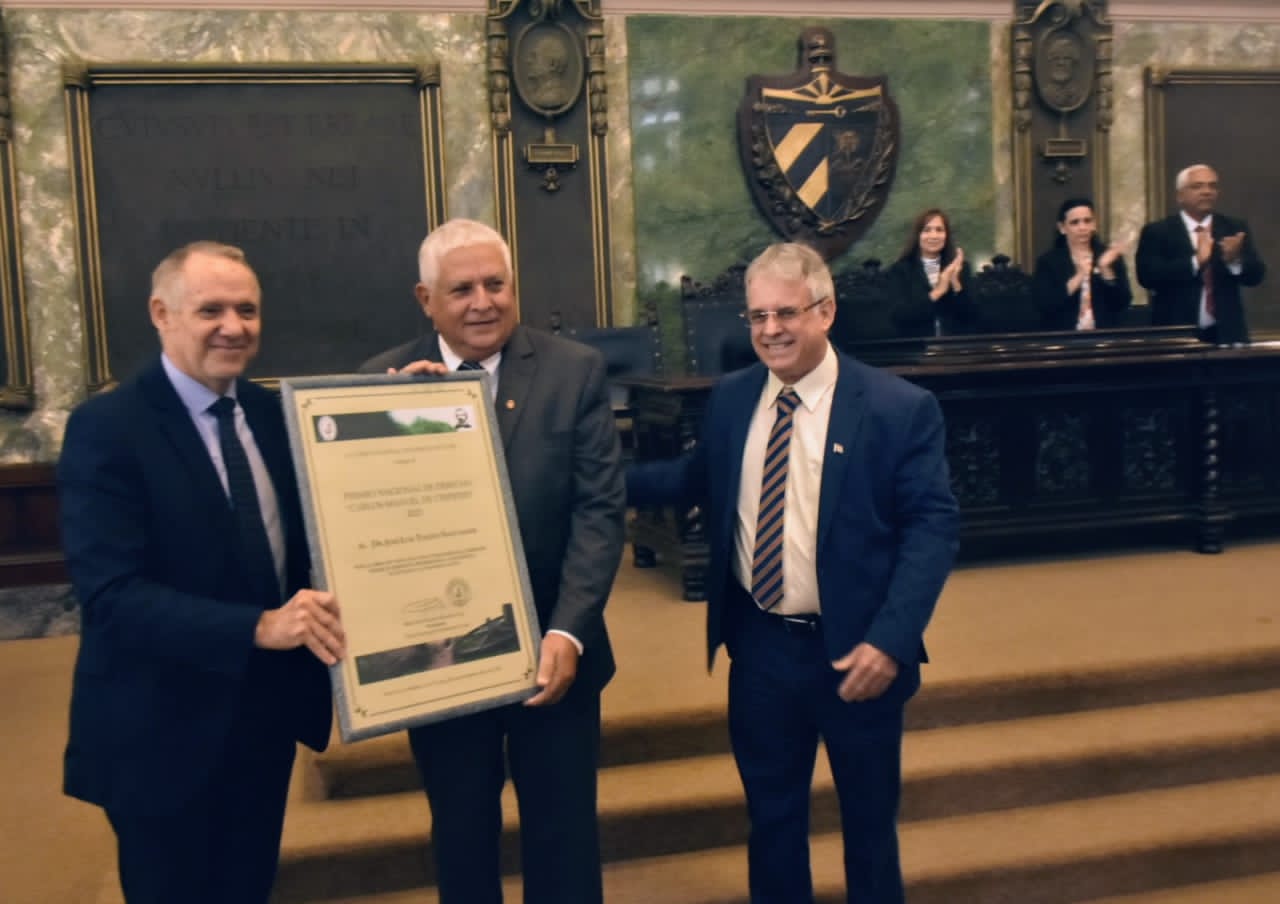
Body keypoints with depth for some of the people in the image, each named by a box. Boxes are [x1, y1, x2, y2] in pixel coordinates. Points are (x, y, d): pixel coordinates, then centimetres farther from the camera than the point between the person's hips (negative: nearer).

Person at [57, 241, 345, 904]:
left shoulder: (273, 414, 4)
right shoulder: (105, 428, -17)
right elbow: (110, 595, -24)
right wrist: (259, 627, -35)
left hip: (267, 712, 6)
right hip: (163, 730, -5)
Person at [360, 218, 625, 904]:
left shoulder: (576, 371, -4)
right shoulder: (384, 381, -4)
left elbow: (600, 509, -9)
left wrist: (567, 632, -19)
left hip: (551, 652, 0)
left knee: (563, 837, 17)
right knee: (461, 838, 19)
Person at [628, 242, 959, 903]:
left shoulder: (900, 407, -12)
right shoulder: (730, 397, 1)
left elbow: (932, 525, -14)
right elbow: (698, 480, 14)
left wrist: (890, 640, -24)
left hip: (855, 651, -3)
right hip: (759, 646, 4)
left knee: (868, 818, 18)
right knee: (770, 813, 20)